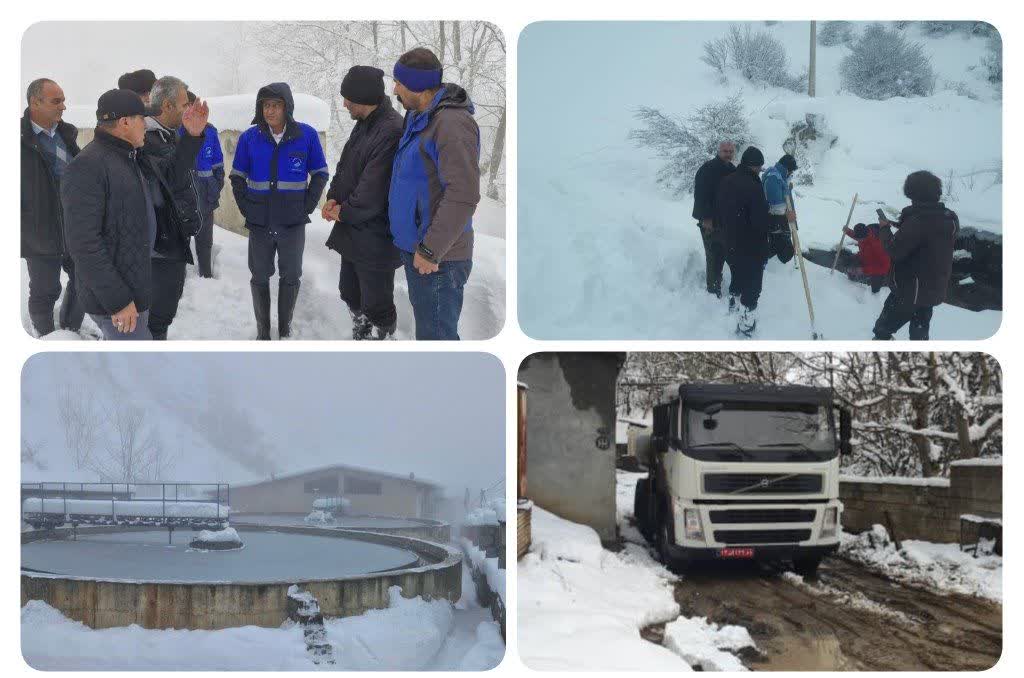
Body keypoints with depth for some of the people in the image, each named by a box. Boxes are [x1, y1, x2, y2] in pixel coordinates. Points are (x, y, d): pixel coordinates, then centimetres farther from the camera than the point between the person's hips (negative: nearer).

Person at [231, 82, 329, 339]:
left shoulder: (307, 135, -7)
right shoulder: (249, 137, -4)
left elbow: (320, 174, 3)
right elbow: (237, 177, 7)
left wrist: (307, 207, -4)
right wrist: (246, 208, -1)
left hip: (293, 223, -1)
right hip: (259, 223, 1)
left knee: (291, 277, 8)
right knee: (260, 277, 9)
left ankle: (285, 328, 23)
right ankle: (262, 330, 21)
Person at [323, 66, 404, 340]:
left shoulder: (392, 132, -24)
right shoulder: (364, 124, 7)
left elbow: (374, 190, -25)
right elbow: (346, 165, 17)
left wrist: (344, 211, -11)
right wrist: (333, 197, 0)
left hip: (376, 238, -10)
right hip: (353, 231, 10)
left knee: (377, 306, 2)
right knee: (351, 295, 23)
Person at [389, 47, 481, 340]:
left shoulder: (452, 123, -20)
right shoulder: (420, 118, 12)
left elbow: (463, 195, -27)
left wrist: (431, 250, -24)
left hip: (437, 259, -10)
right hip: (416, 249, 10)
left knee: (436, 335, -5)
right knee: (427, 326, 19)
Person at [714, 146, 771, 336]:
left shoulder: (726, 182, -1)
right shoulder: (753, 187, -26)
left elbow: (718, 213, 9)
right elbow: (761, 221, -25)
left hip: (730, 244, 8)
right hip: (752, 248, -8)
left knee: (737, 276, 30)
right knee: (752, 284, 5)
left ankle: (734, 303, 50)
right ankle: (747, 324, 9)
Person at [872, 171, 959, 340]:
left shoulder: (918, 221, -26)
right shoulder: (949, 218, 0)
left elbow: (894, 251, -22)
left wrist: (884, 228, -6)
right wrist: (903, 228, 8)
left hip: (909, 290, -8)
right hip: (933, 291, 8)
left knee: (883, 329, 8)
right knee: (919, 334, 20)